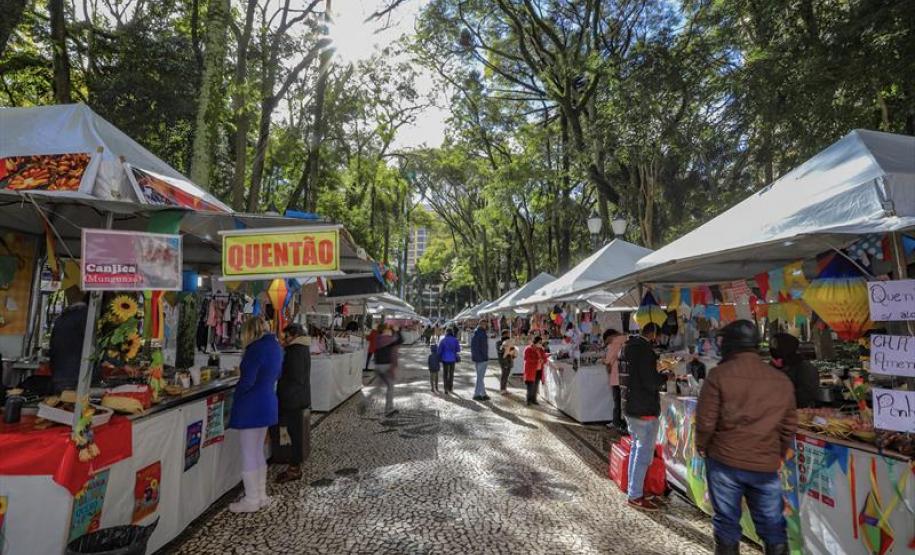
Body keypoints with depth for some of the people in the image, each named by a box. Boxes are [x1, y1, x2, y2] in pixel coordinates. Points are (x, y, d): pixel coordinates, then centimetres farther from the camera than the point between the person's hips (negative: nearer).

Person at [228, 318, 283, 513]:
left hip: (251, 407, -8)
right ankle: (261, 495, 28)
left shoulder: (257, 348, -19)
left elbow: (247, 380, -21)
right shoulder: (275, 346, 7)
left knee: (248, 455, 5)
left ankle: (252, 500, 15)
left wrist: (235, 393, -4)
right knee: (258, 452, 19)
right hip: (268, 403, 9)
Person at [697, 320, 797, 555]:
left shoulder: (719, 375, -13)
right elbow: (789, 426, 10)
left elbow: (706, 420, -12)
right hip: (766, 465, 3)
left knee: (727, 522, 10)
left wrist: (701, 445, 6)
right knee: (772, 525, 16)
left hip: (724, 461, -3)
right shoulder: (782, 380, 2)